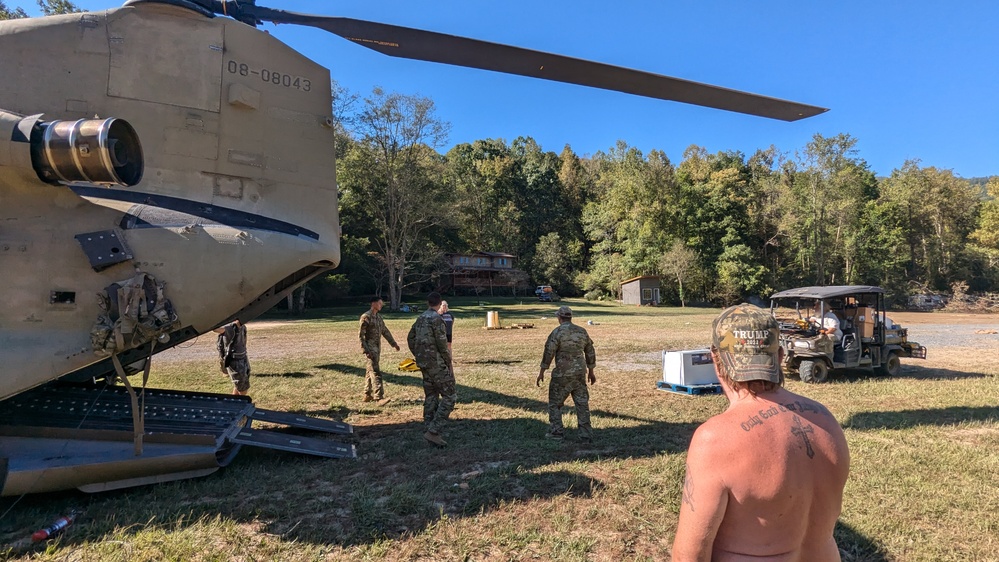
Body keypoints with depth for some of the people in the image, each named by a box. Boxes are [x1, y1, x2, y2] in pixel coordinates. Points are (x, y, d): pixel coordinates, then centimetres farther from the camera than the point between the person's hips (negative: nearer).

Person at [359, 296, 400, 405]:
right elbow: (360, 335, -15)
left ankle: (367, 395, 23)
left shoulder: (378, 317, 13)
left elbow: (385, 331, 21)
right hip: (370, 349, -8)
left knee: (370, 371, 15)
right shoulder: (366, 317, -12)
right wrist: (366, 350, -21)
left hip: (377, 348, 8)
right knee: (375, 372, -13)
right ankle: (379, 397, -17)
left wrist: (393, 343, 21)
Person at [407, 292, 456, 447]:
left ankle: (430, 431, 17)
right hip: (437, 363, -9)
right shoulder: (436, 319, -16)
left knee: (430, 396, 15)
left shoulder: (420, 319, 10)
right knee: (449, 396, -4)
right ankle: (433, 431, -10)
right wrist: (449, 363, -7)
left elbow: (410, 339, 19)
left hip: (424, 363, 9)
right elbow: (442, 344, -19)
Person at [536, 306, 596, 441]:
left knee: (555, 402, 10)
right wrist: (591, 372, 22)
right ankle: (586, 434, 9)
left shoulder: (557, 332, -12)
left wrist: (541, 373, -4)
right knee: (582, 403, 9)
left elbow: (548, 353, -12)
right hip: (580, 373, 5)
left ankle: (556, 432, 13)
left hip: (562, 374, -5)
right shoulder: (582, 331, 5)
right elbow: (590, 352, 12)